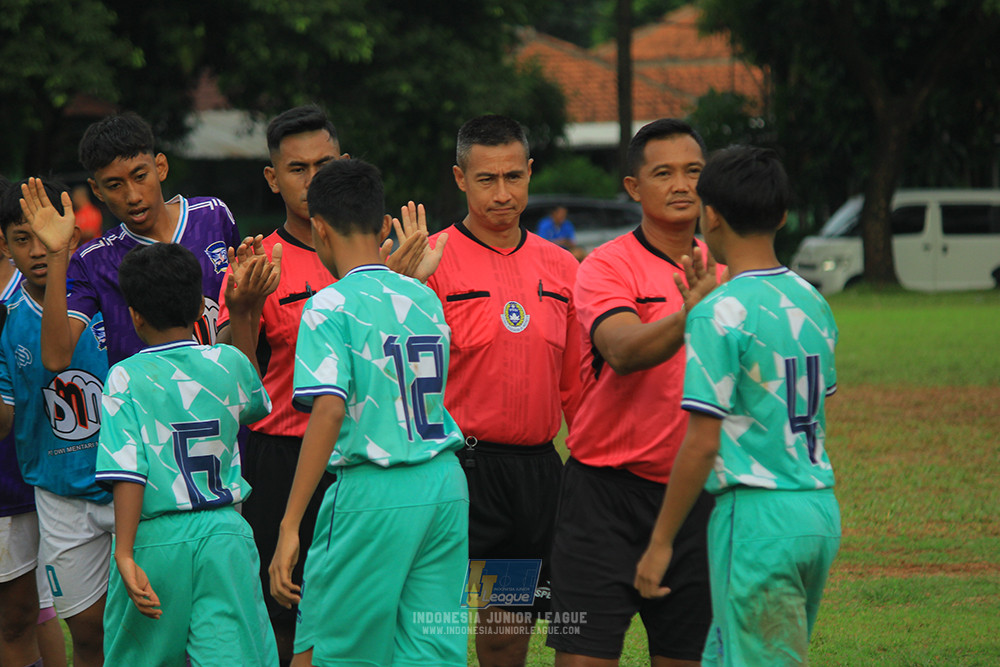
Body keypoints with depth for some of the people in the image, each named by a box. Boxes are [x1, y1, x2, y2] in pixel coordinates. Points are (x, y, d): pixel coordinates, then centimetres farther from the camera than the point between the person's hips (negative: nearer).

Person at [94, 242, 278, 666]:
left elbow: (128, 471, -16)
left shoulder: (126, 378, -6)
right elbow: (255, 403, 31)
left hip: (155, 538, -2)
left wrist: (125, 556, -19)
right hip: (225, 534, 2)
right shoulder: (229, 363, 5)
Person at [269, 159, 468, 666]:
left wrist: (290, 526, -19)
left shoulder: (330, 307, -8)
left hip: (372, 493, -6)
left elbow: (330, 409, -18)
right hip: (445, 483, 6)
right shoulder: (425, 299, 11)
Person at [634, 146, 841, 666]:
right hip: (821, 508, 8)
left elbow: (702, 444, -15)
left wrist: (660, 541, -9)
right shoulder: (813, 303, 9)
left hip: (756, 513, -8)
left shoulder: (720, 315, -14)